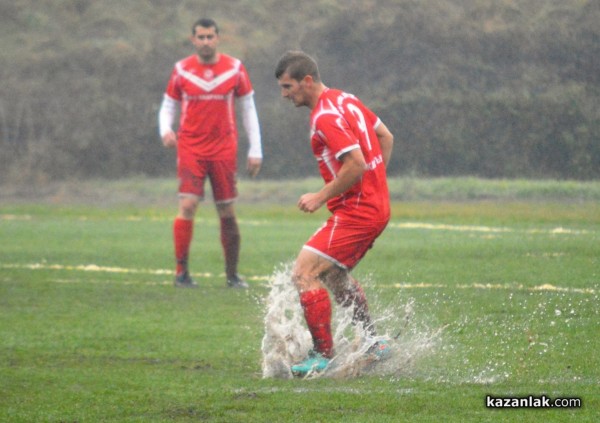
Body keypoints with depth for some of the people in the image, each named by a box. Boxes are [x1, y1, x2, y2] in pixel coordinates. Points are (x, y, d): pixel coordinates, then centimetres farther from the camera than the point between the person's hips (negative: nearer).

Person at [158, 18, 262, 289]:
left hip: (224, 151, 1)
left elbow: (248, 109, 8)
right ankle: (181, 271, -8)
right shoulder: (181, 70, 2)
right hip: (190, 149, -1)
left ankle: (232, 274, 16)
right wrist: (165, 130, -12)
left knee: (227, 213, 4)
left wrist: (255, 150, 4)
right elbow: (168, 106, 10)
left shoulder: (234, 68, 2)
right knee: (188, 205, -15)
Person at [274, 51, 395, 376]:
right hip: (376, 206, 11)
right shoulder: (345, 100, 11)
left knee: (304, 273, -12)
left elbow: (356, 165, -27)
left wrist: (320, 197, -17)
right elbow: (386, 137, 20)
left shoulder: (325, 117, -19)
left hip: (356, 212, -11)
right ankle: (373, 345, 32)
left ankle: (323, 356, -8)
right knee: (333, 276, 26)